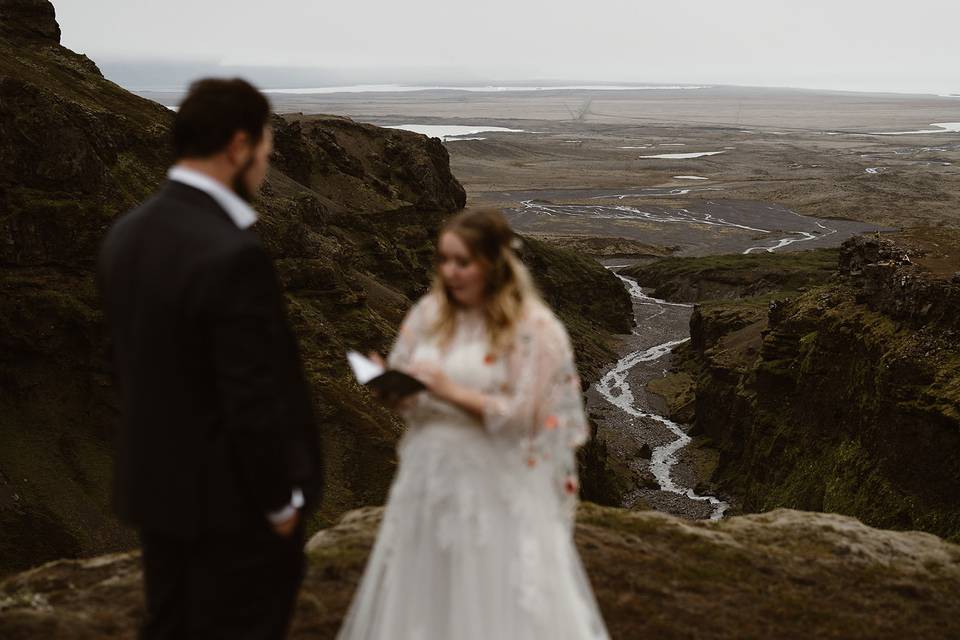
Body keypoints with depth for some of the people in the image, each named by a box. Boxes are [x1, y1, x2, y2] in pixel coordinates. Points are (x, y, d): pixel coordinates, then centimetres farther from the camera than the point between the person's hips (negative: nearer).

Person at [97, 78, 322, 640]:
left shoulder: (125, 234, 0)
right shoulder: (233, 255, -27)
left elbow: (133, 367, 8)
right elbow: (254, 402, -24)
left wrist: (162, 456, 18)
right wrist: (280, 502, -10)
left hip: (154, 489, 8)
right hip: (231, 507, -8)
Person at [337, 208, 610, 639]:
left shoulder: (534, 327, -11)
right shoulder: (429, 312, 4)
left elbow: (521, 416, -14)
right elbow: (405, 396, 7)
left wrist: (451, 393, -21)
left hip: (498, 488, -5)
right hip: (429, 474, 5)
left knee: (500, 603, 3)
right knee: (424, 594, 15)